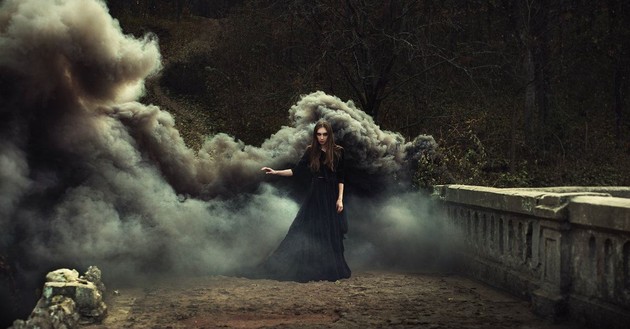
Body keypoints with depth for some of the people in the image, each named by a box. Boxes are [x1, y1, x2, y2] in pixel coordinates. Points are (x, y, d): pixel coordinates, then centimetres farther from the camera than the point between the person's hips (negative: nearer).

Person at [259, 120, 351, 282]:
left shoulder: (337, 152, -2)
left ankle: (330, 270, 14)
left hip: (331, 196, -1)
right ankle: (307, 269, 5)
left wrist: (340, 198, -7)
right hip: (315, 195, 1)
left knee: (331, 234, 3)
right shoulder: (311, 151, 1)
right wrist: (276, 172, -6)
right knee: (306, 231, -2)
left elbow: (341, 177, -1)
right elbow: (297, 170, 2)